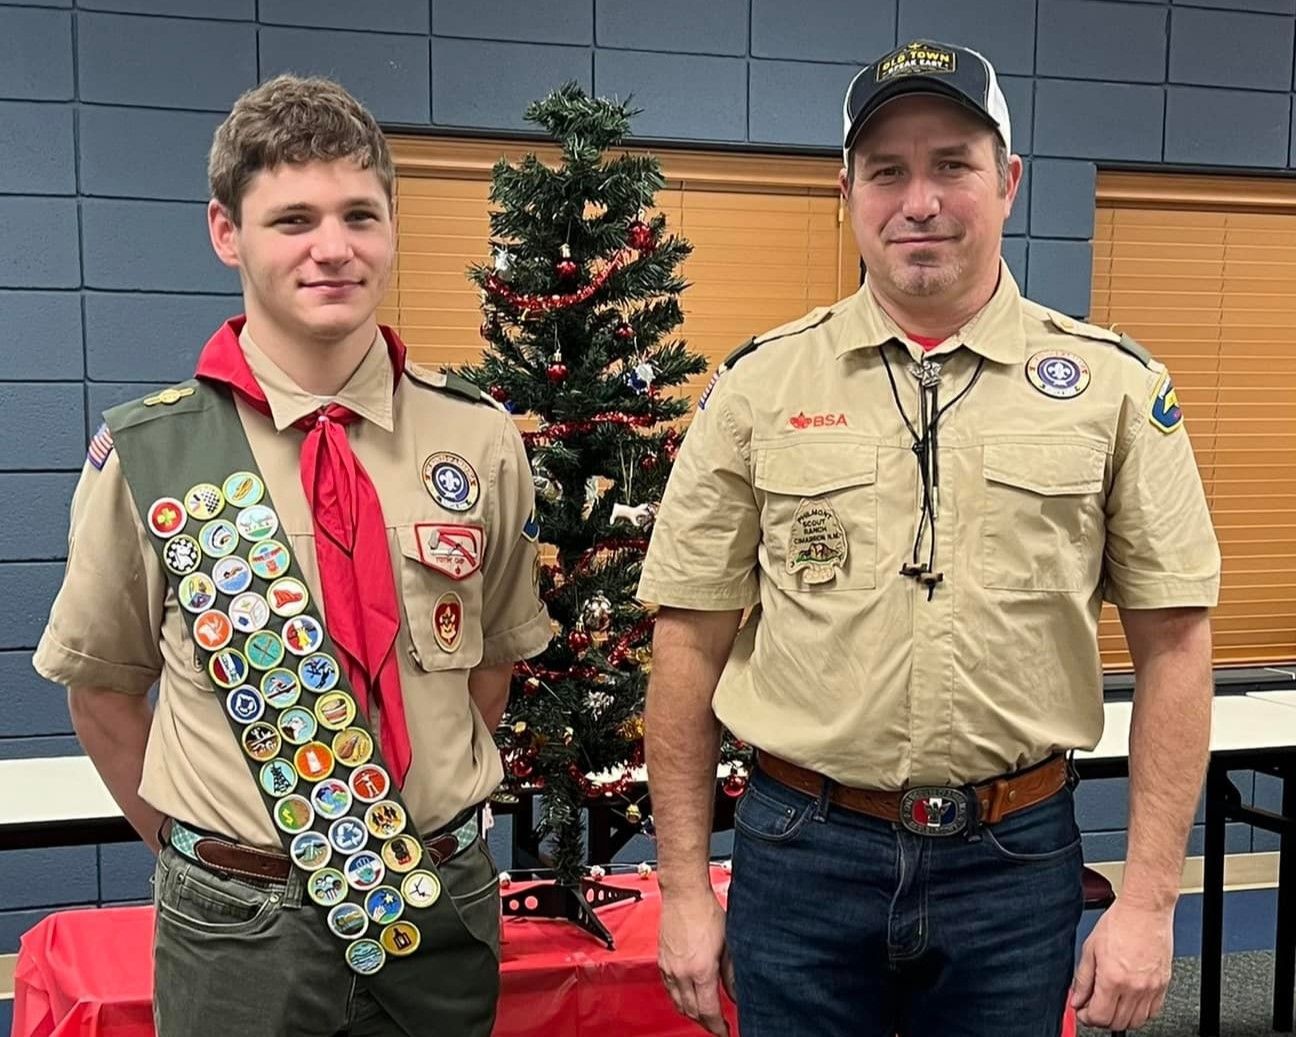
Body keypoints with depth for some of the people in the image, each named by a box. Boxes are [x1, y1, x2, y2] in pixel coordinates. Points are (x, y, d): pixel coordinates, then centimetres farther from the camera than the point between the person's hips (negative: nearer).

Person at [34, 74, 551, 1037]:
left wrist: (430, 815, 4)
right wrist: (194, 848, 2)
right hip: (237, 927, -2)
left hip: (446, 910, 2)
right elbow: (101, 684, 2)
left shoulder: (481, 440, -5)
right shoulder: (143, 455, -10)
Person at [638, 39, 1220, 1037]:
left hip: (1017, 855, 0)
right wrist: (685, 888, 1)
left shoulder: (1116, 386, -2)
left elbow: (1173, 644, 0)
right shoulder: (758, 385, -2)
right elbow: (693, 643, 1)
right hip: (800, 853, 0)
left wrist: (1148, 900, -4)